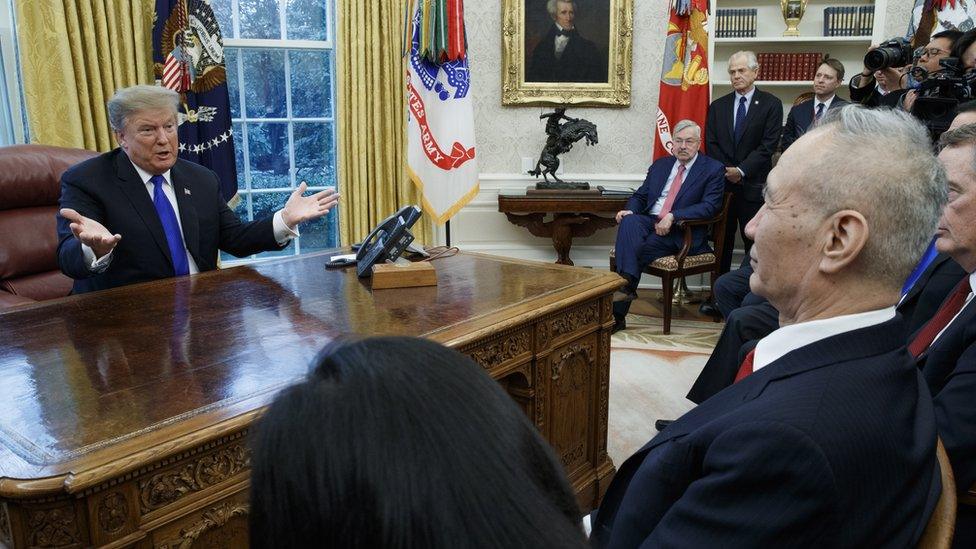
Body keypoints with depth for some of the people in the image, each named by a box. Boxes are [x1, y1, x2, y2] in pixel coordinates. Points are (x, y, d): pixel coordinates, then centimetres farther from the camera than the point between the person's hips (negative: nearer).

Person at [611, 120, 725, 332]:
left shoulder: (713, 169, 4)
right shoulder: (660, 164, 21)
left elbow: (710, 206, -8)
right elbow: (640, 196, 22)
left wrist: (673, 216, -20)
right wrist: (629, 210, -3)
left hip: (682, 232, -4)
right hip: (649, 223, 5)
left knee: (638, 251, -30)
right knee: (629, 221, -30)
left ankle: (617, 314, -29)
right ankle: (627, 285, -39)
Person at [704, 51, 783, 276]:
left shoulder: (771, 104, 2)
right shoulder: (717, 106, 12)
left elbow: (768, 145, -7)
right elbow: (711, 144, 6)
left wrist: (741, 170, -14)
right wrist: (726, 171, -7)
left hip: (753, 186, -3)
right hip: (722, 184, 3)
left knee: (755, 244, 0)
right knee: (722, 243, 6)